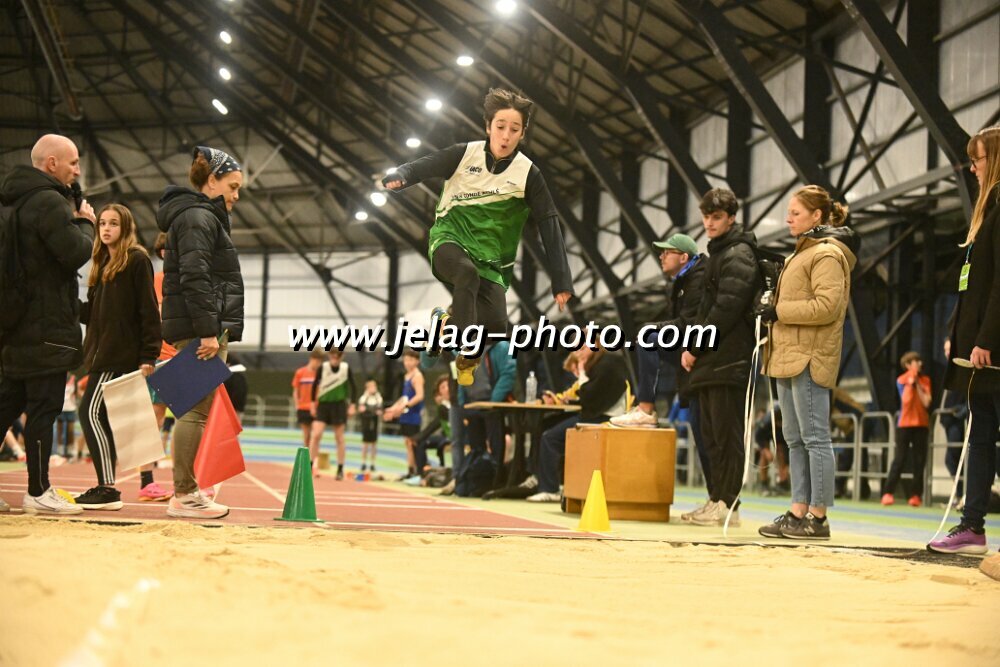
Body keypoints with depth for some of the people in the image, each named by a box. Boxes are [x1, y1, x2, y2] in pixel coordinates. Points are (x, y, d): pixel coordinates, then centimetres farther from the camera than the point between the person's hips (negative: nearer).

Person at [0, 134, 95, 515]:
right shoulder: (48, 202, -14)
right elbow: (76, 253, -18)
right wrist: (85, 224, -2)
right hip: (47, 326, -10)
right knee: (44, 408, -5)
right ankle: (38, 492, -3)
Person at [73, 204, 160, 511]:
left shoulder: (137, 260, -6)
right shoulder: (102, 263, 19)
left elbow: (148, 311, -11)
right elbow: (92, 311, 18)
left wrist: (148, 356, -17)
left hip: (122, 354, -9)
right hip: (102, 352, 9)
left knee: (90, 412, -14)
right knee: (101, 418, 8)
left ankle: (107, 489, -14)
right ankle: (106, 488, 13)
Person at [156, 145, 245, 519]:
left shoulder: (203, 217, 25)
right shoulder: (198, 217, -8)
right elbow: (194, 278, -19)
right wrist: (207, 330, -24)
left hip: (204, 328, 11)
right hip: (201, 327, -11)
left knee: (197, 410, 10)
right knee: (197, 409, -11)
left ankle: (186, 492, 11)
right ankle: (184, 495, -11)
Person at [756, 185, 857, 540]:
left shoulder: (827, 254, -9)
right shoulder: (804, 252, 22)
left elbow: (827, 306, -19)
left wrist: (779, 311, -15)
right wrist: (774, 310, 11)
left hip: (809, 358, -11)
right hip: (789, 357, 11)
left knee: (815, 437, -8)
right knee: (795, 439, 10)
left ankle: (817, 517, -7)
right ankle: (799, 512, 13)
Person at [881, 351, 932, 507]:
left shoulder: (925, 380, 6)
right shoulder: (901, 380, 0)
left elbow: (926, 402, -6)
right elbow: (906, 400, -12)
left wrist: (917, 384, -8)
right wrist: (909, 384, -14)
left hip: (921, 424, 2)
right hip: (904, 424, -2)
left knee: (919, 461, -1)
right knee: (900, 459, -6)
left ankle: (915, 494, 2)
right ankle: (888, 493, -4)